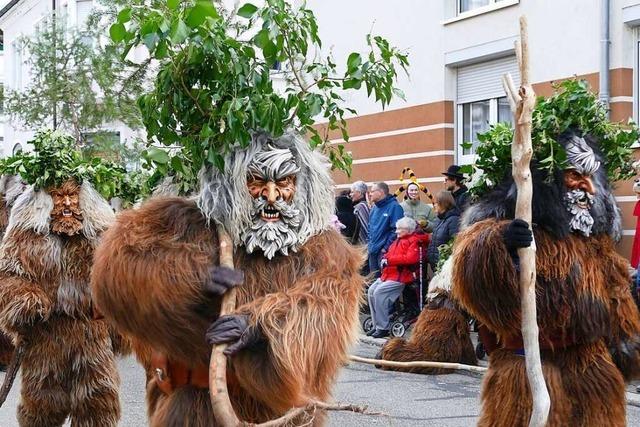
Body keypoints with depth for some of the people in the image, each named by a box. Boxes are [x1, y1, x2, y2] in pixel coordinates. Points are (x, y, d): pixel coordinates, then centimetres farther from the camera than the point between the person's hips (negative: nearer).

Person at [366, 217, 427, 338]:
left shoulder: (413, 241, -6)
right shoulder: (398, 241, 20)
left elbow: (410, 258, -20)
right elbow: (390, 253, 29)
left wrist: (389, 260, -17)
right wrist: (385, 260, 4)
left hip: (401, 276, -9)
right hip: (389, 274, 9)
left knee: (379, 292, -23)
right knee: (371, 291, -4)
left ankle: (383, 328, -17)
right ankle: (376, 325, 2)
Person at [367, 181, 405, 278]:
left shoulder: (394, 207, -11)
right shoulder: (375, 208, 15)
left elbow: (396, 230, -17)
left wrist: (386, 248, -17)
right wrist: (369, 243, 11)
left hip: (385, 252, -8)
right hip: (373, 251, 8)